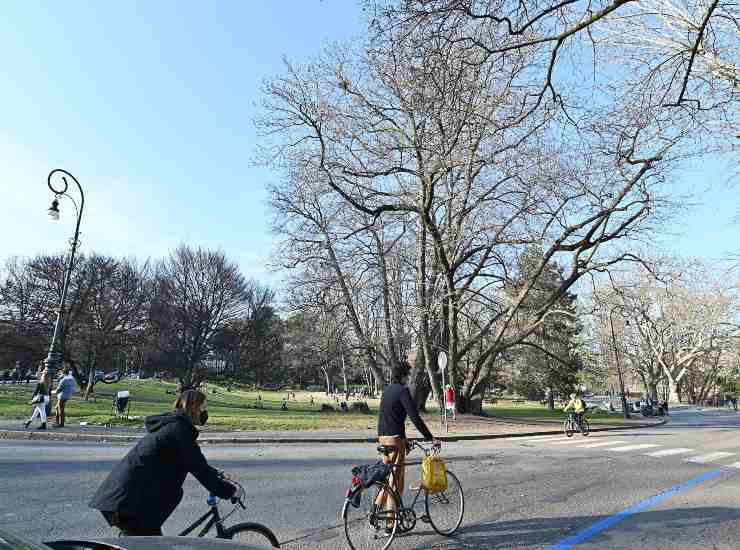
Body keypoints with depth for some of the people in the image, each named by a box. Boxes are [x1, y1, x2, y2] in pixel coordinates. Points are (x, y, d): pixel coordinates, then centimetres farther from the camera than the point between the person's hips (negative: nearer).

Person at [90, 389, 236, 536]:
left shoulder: (168, 425, 17)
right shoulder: (180, 428, -14)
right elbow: (199, 468, -14)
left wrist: (217, 476, 29)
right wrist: (228, 490, -5)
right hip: (130, 503, -10)